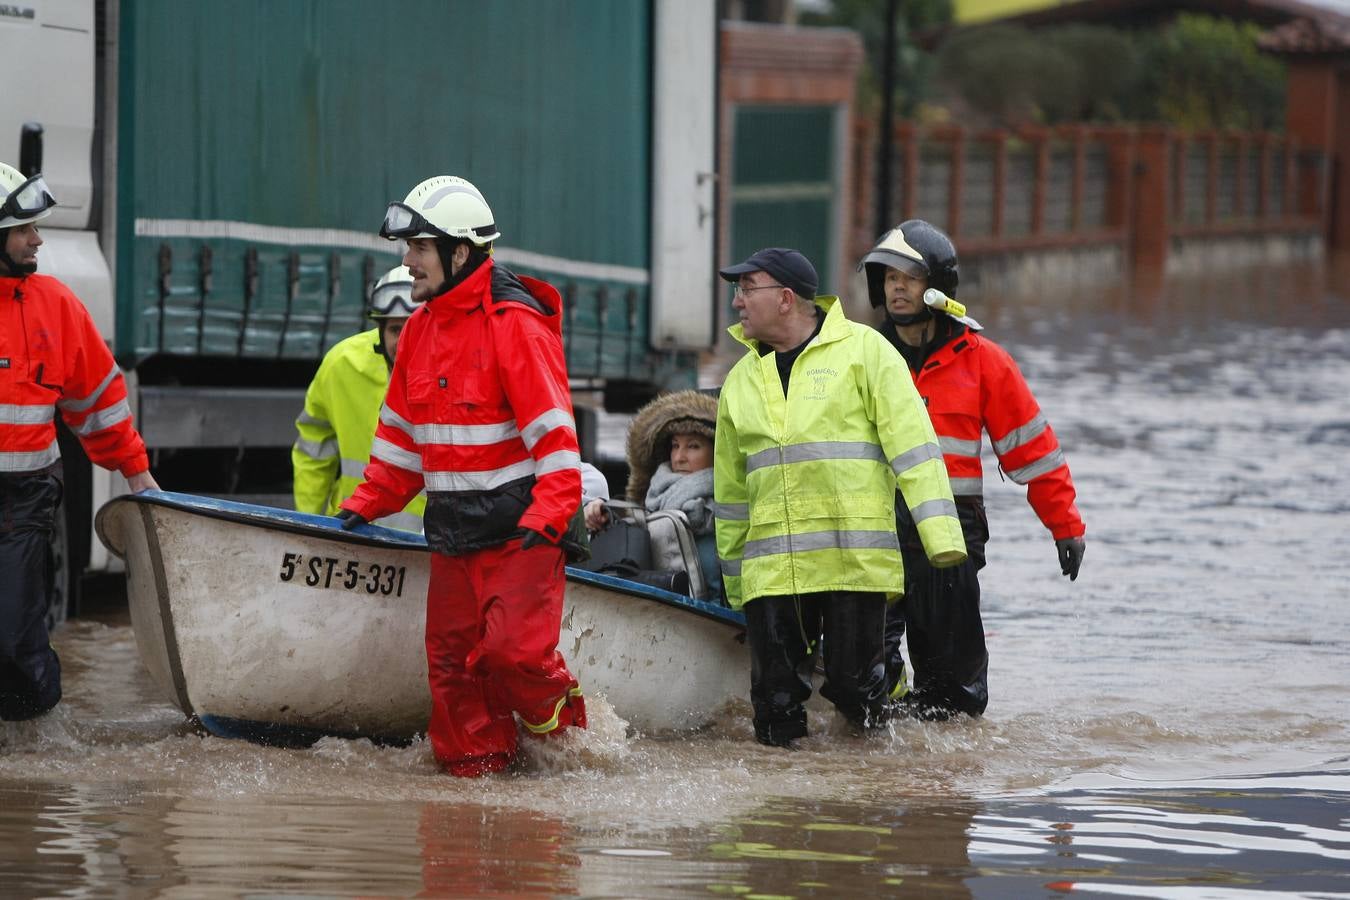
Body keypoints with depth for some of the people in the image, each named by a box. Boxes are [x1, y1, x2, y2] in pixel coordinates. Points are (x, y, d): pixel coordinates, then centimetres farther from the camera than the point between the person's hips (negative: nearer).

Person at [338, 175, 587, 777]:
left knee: (513, 649, -17)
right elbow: (401, 431, 21)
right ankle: (476, 765, 13)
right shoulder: (421, 328, 12)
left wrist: (545, 520, -23)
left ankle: (571, 732, 8)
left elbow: (553, 432, -17)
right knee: (450, 656, 4)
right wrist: (367, 503, 14)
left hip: (520, 526, -7)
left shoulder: (515, 324, -14)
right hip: (452, 526, 7)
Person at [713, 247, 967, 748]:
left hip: (856, 560, -4)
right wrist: (734, 582, 22)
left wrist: (940, 532, -13)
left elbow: (912, 444, -4)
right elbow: (731, 489, 22)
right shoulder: (742, 380, 17)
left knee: (854, 685, -3)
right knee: (777, 701, -1)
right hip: (772, 569, 4)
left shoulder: (862, 350, 2)